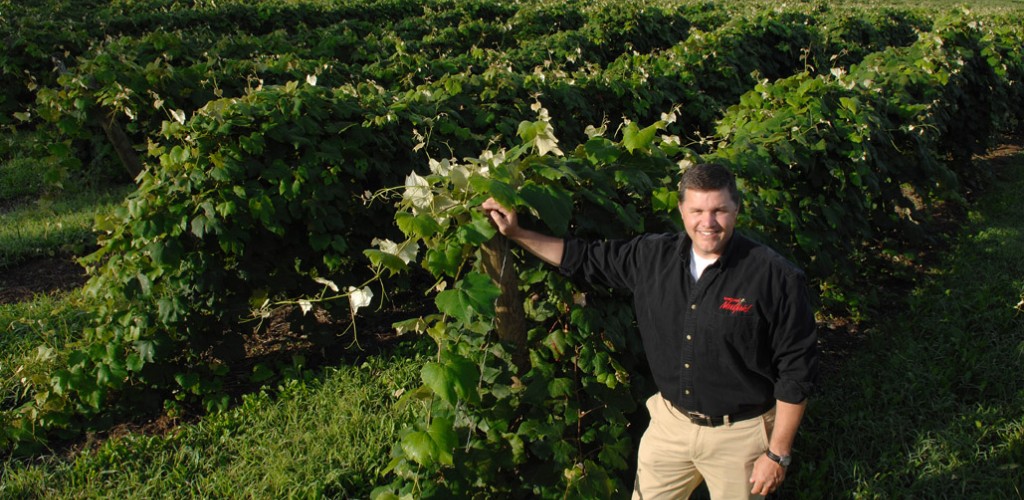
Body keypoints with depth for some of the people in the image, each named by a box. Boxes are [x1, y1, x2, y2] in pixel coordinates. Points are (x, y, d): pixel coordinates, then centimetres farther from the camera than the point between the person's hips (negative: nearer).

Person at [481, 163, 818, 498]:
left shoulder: (777, 278, -18)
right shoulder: (652, 257, -4)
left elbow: (796, 370, -13)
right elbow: (585, 259, 10)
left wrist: (778, 454, -11)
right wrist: (516, 233, 5)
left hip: (738, 435, -4)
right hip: (669, 423, 4)